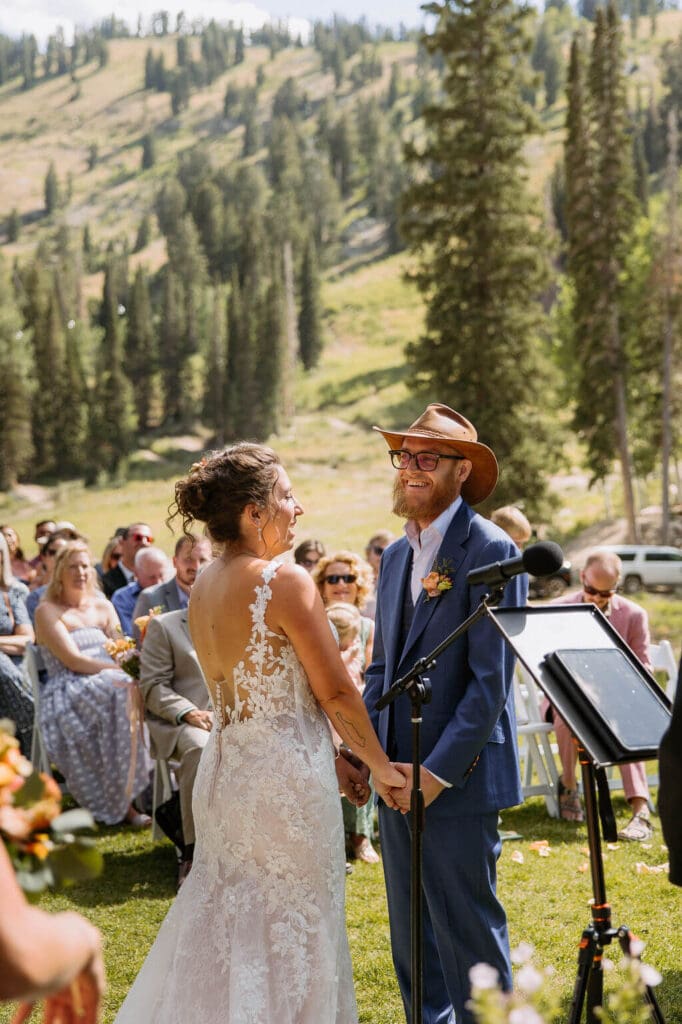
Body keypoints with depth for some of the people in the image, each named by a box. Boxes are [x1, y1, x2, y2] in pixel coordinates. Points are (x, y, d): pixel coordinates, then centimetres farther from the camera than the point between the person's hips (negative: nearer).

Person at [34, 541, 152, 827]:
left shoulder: (103, 606, 20)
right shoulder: (48, 611, 2)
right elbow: (73, 660, -10)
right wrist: (121, 673, -21)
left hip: (109, 685, 5)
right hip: (68, 696, -5)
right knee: (123, 694, -35)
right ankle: (123, 804, -32)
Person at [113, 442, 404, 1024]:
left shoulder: (202, 589, 7)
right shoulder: (286, 581, -17)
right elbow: (336, 693, -12)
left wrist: (331, 754, 20)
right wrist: (381, 767, 1)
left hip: (224, 772, 7)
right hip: (287, 776, -7)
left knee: (226, 921, 17)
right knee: (293, 929, 5)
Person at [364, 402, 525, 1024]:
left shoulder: (490, 552, -12)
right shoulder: (396, 556, 13)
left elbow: (492, 680, -16)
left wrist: (439, 770, -19)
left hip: (460, 779, -8)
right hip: (397, 775, 8)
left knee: (468, 931, -1)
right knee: (410, 930, 15)